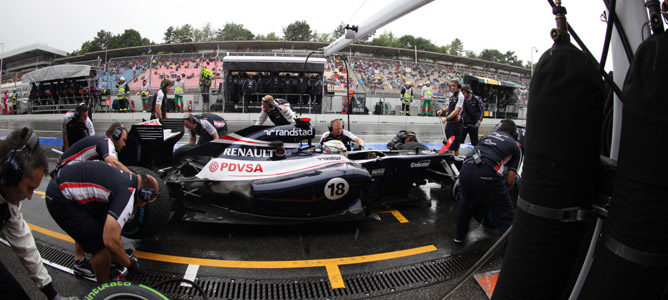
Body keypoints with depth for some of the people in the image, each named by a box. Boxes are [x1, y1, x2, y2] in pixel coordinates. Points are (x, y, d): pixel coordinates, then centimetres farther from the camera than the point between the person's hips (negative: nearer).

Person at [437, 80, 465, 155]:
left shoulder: (460, 96, -13)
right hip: (449, 123, 9)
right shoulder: (452, 96, 14)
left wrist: (447, 118, -34)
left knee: (455, 147, -6)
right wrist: (442, 110, 6)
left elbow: (456, 111, -23)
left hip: (456, 123, -9)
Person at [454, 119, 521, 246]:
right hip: (487, 174, -4)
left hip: (466, 168, 4)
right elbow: (510, 180, 13)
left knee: (465, 202, 32)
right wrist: (502, 191, 35)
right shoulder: (515, 146, 22)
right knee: (506, 216, 7)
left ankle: (459, 236, 44)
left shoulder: (488, 135, 31)